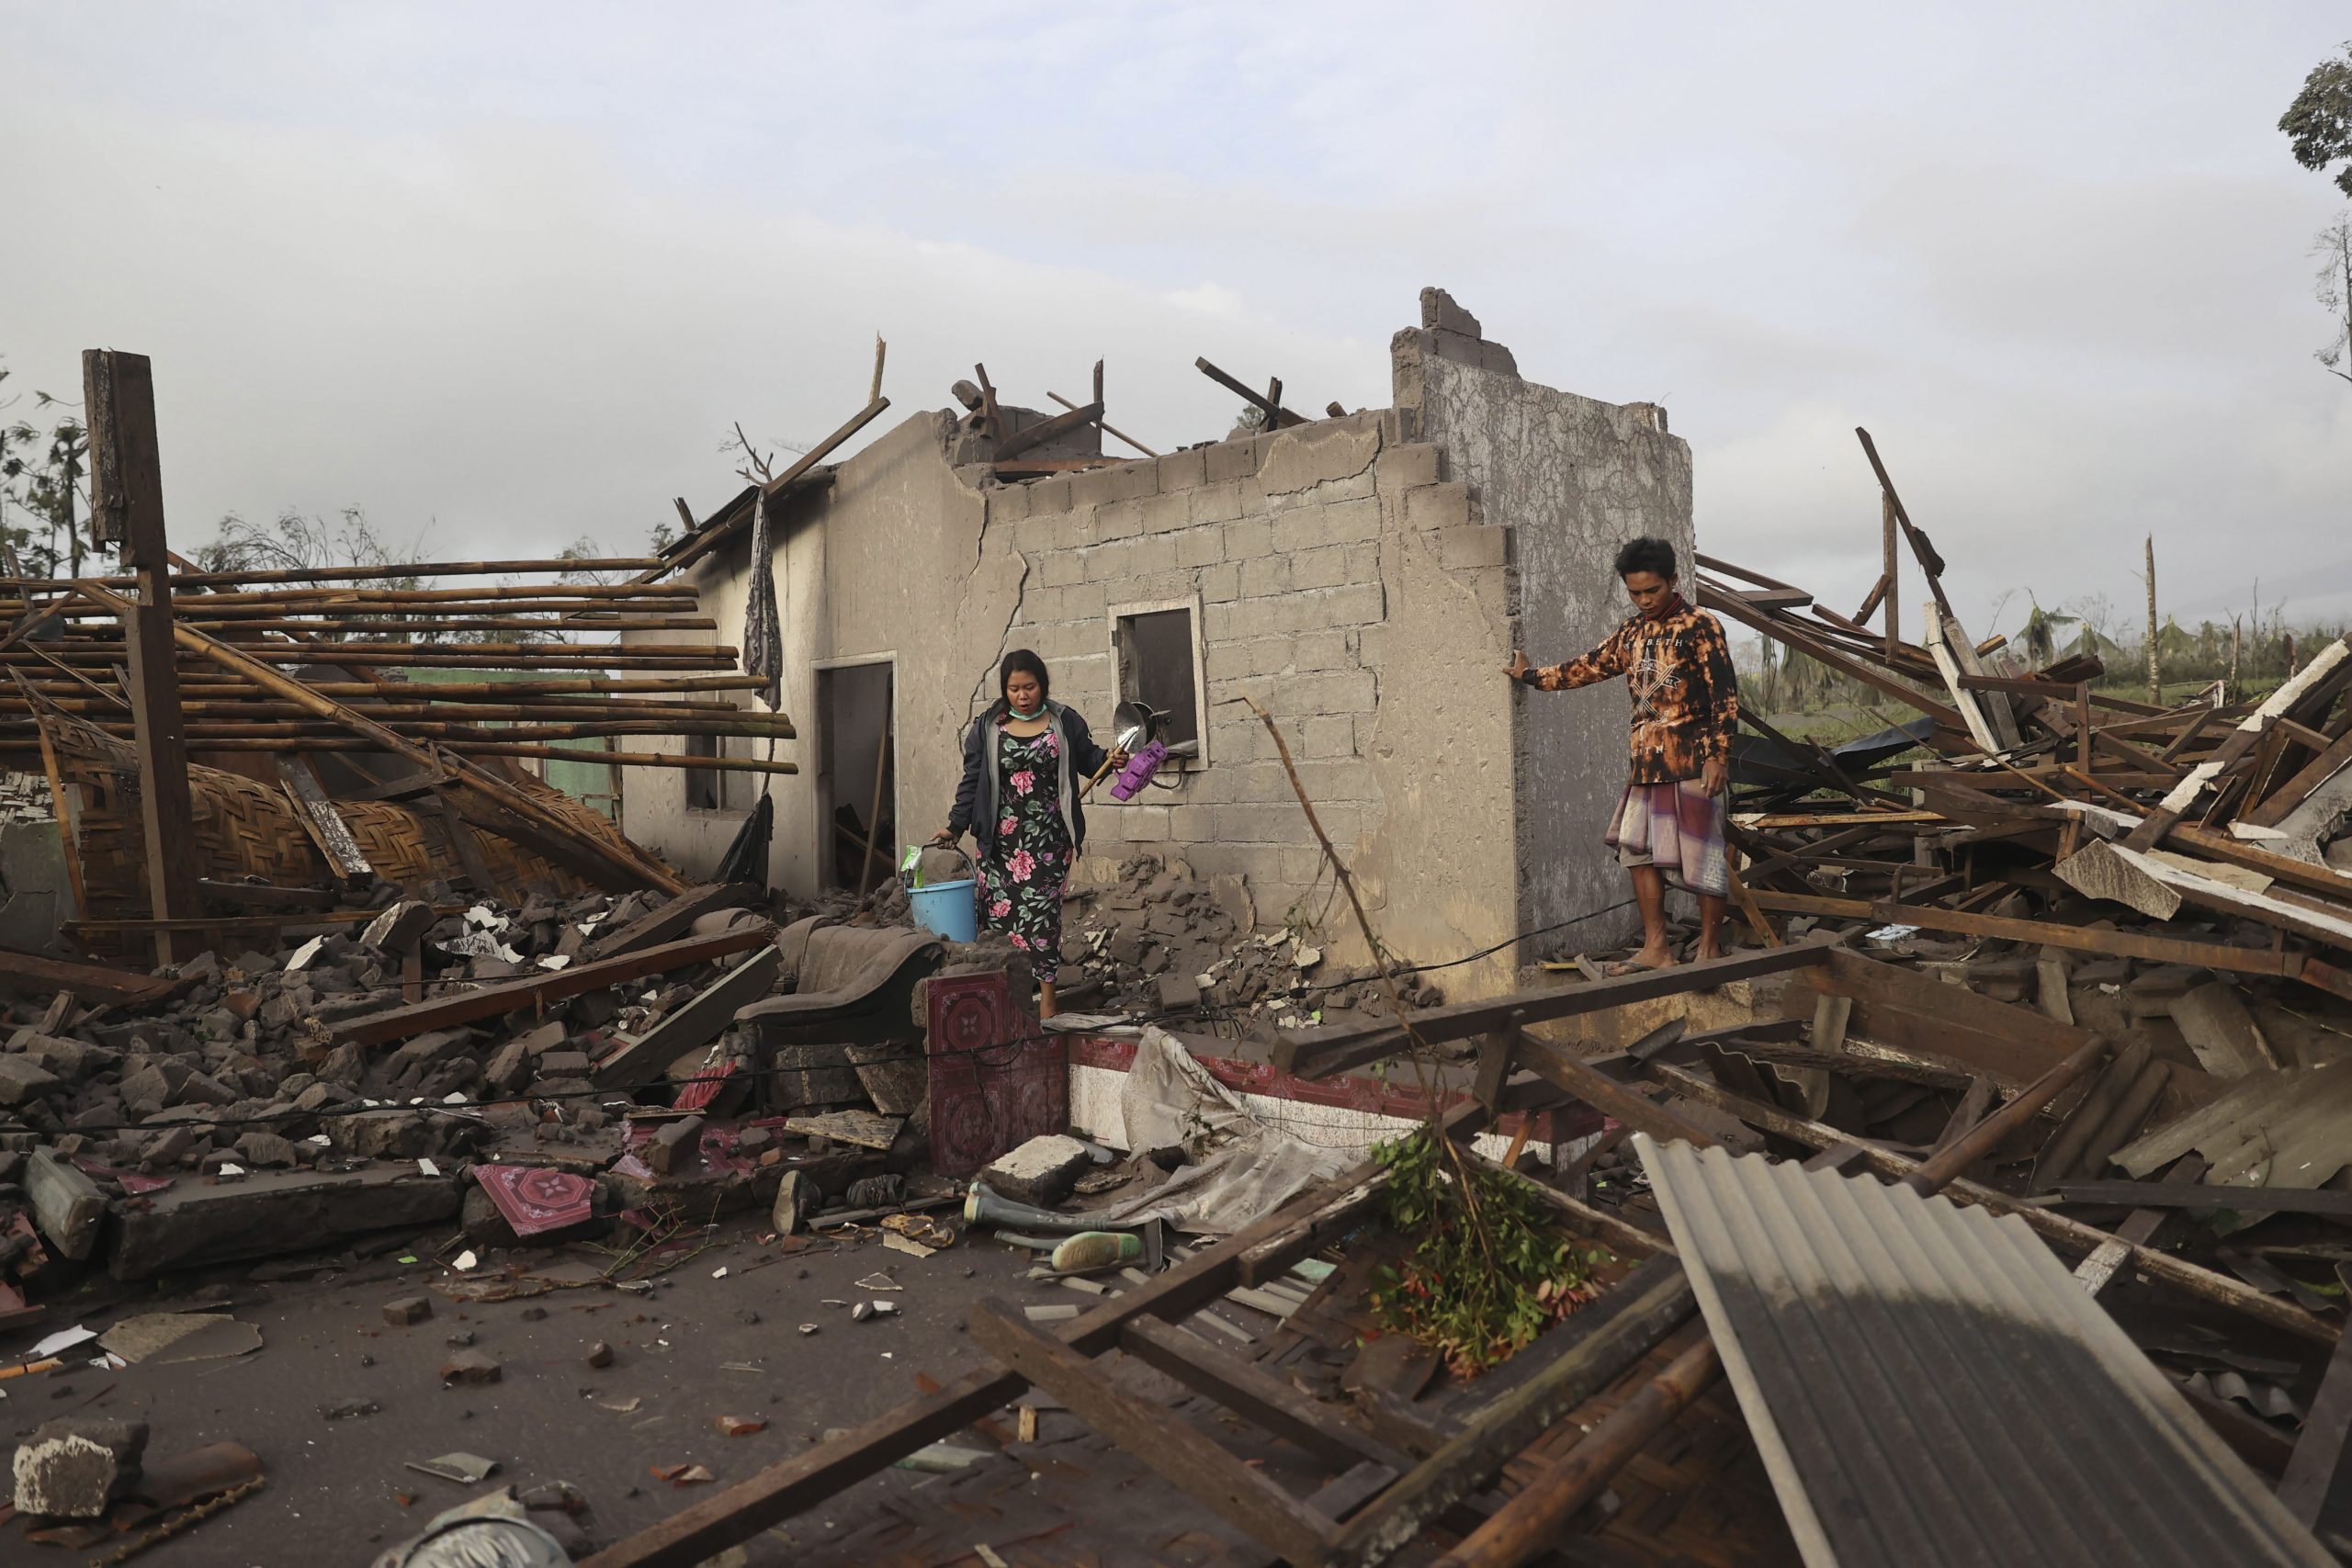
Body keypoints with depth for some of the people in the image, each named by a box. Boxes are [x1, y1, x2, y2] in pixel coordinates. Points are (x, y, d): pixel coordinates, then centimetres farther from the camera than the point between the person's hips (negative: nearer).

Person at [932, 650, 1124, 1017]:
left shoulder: (1065, 721, 5)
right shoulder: (988, 728, 6)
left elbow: (1087, 759, 16)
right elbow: (972, 780, 10)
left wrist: (1109, 759, -4)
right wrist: (956, 825, 7)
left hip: (1050, 838, -1)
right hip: (1002, 839, 1)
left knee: (1042, 910, -6)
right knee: (1000, 911, -3)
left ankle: (1046, 996, 1)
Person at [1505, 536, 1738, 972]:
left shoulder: (1700, 627, -6)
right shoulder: (1632, 633, 14)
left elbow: (1725, 695, -10)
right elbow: (1590, 667, 24)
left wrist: (1718, 756, -16)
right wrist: (1531, 676, 28)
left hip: (1690, 762, -7)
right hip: (1646, 763, 7)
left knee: (1701, 853, -2)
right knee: (1637, 850, 6)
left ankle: (1710, 948, 10)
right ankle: (1656, 949, 14)